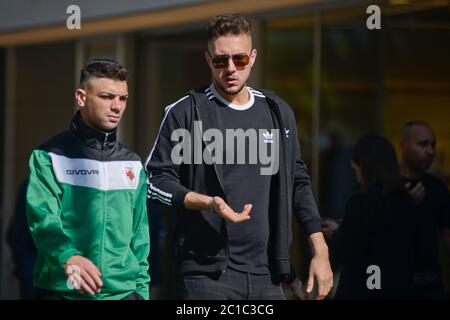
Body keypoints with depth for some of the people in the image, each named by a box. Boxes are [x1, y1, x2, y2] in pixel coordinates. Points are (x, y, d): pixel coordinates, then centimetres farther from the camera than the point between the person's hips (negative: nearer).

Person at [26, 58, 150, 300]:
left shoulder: (132, 164, 13)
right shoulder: (50, 156, -2)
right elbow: (42, 218, -15)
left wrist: (142, 289, 9)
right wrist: (68, 257, -32)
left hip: (123, 290, 4)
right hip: (62, 290, -4)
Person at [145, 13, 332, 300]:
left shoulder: (278, 112, 12)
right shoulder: (186, 113, -1)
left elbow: (298, 183, 17)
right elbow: (156, 180, -1)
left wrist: (321, 252, 10)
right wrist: (208, 202, -18)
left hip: (266, 275, 4)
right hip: (207, 274, -4)